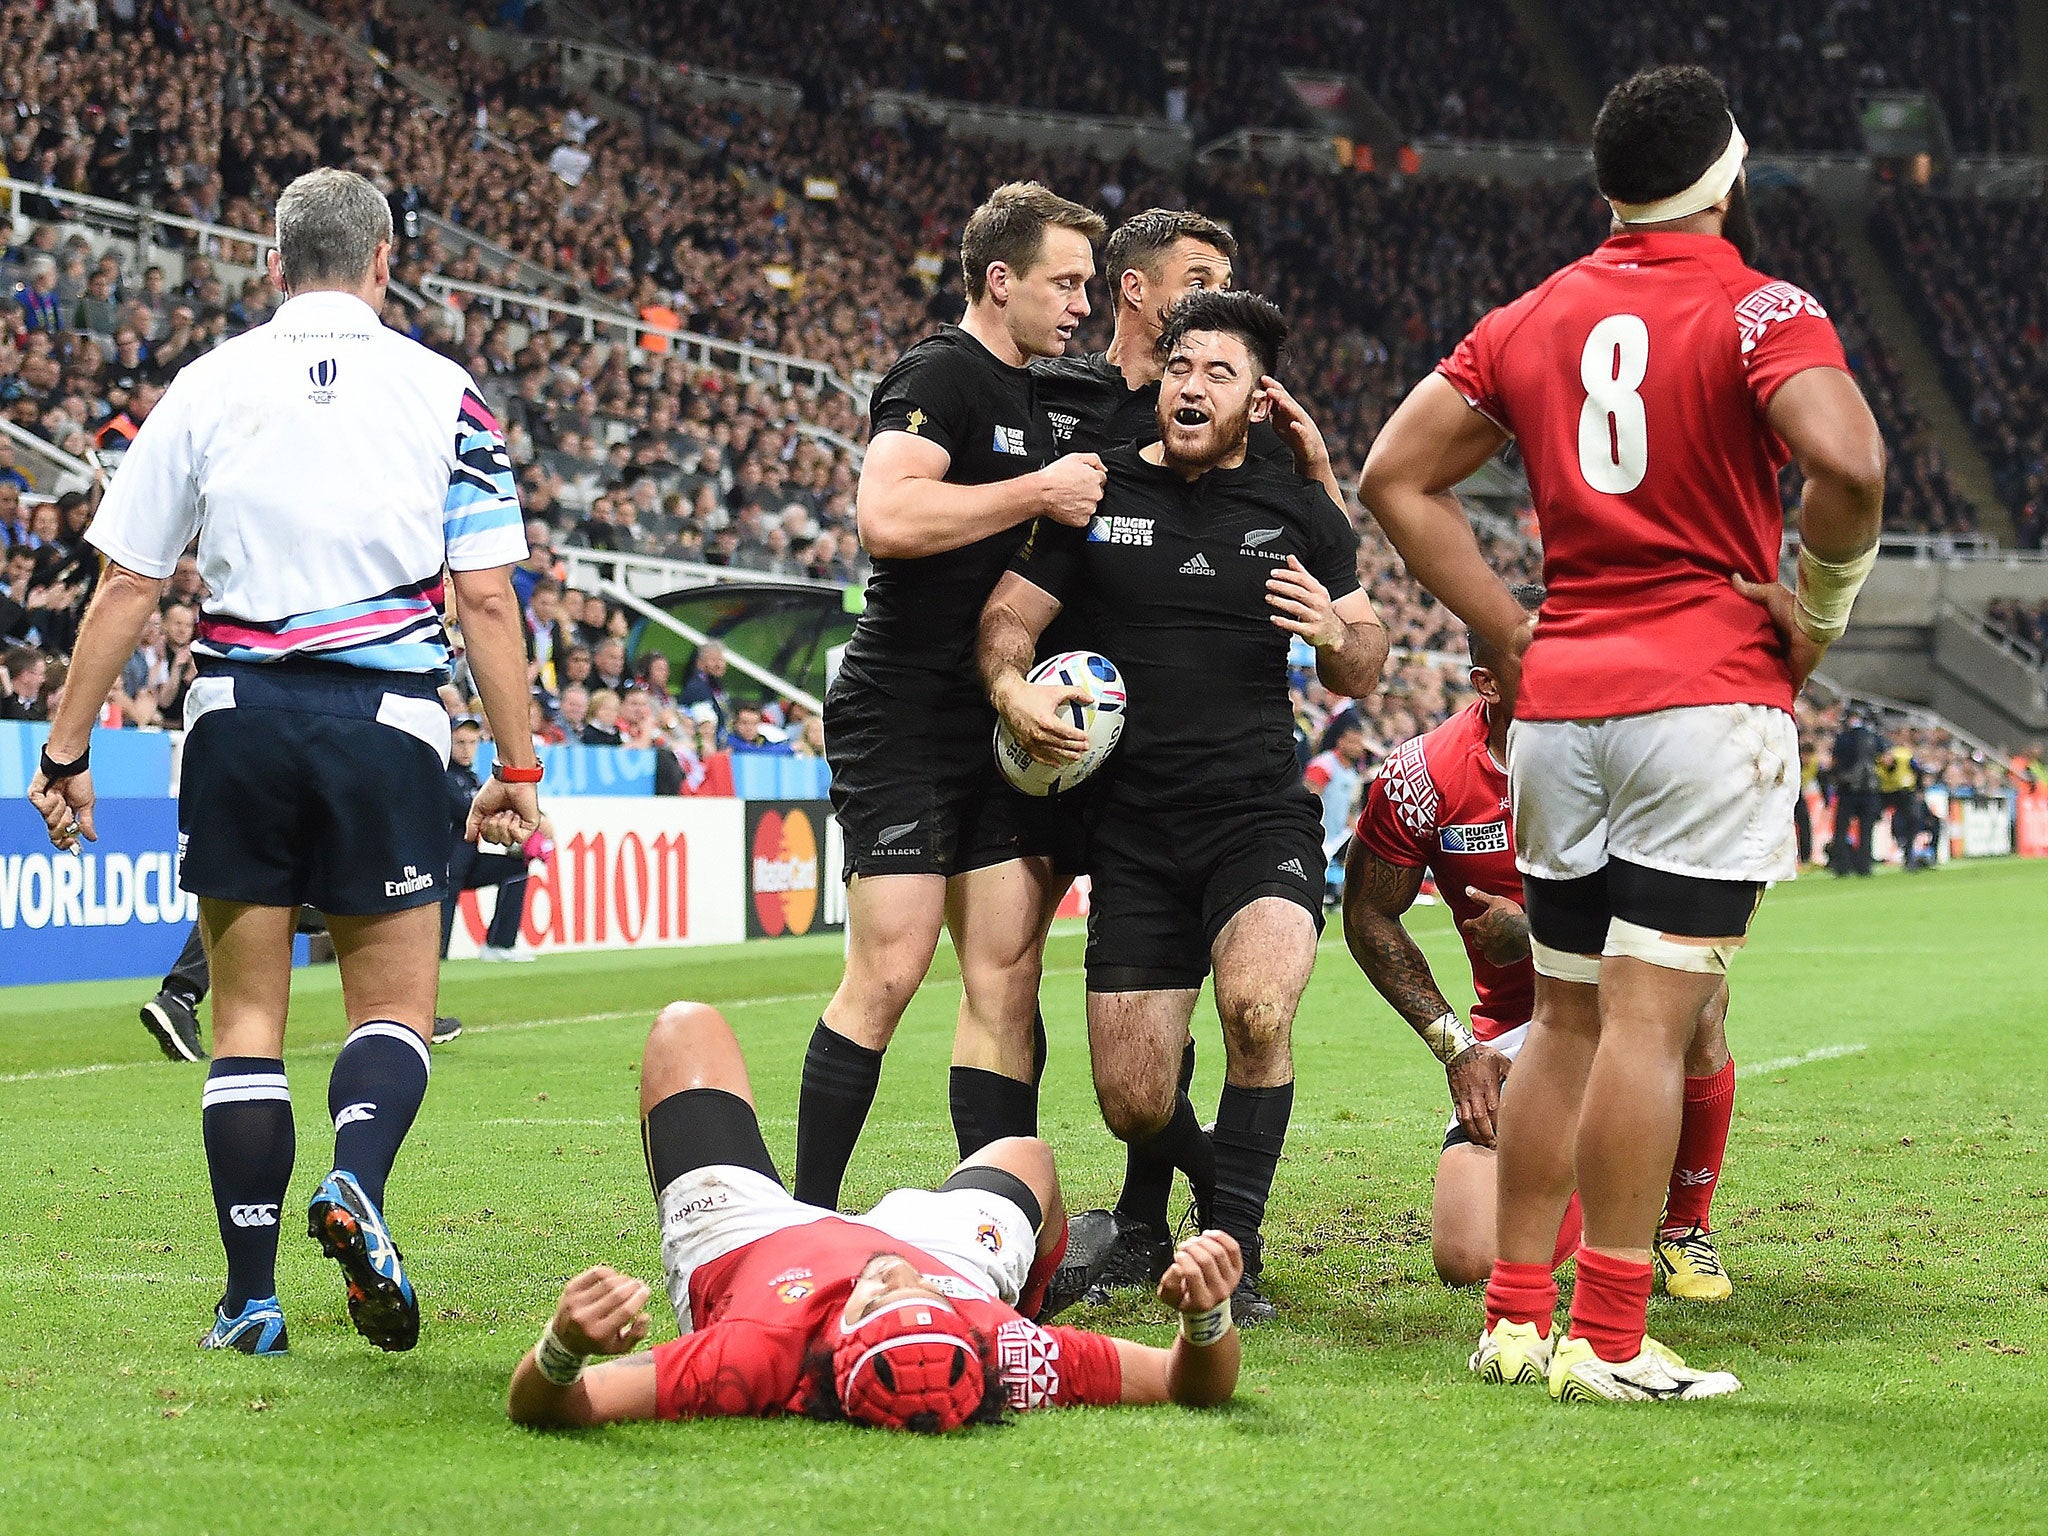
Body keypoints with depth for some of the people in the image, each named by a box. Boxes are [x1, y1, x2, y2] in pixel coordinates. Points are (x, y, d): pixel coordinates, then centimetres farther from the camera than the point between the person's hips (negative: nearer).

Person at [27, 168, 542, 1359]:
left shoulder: (211, 384, 5)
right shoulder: (444, 394, 3)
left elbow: (127, 585, 5)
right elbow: (487, 597, 0)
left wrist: (68, 749, 11)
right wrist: (517, 770, 6)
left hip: (241, 717, 1)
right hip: (386, 716, -1)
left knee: (247, 1017, 8)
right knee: (395, 1007, 8)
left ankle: (251, 1297, 3)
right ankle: (357, 1182, -23)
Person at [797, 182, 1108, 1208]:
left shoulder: (1026, 398, 20)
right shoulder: (939, 375, -10)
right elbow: (887, 517, -27)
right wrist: (1040, 492, -19)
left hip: (995, 727, 9)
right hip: (906, 714, -9)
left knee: (1005, 979, 3)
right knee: (889, 973, -12)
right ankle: (805, 1225, -7)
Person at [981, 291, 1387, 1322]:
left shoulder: (1299, 511, 8)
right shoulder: (1095, 497, 6)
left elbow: (1362, 675, 14)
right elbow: (1005, 618, 7)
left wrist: (1335, 631, -10)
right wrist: (1015, 691, -16)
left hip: (1262, 817, -1)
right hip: (1133, 833, 1)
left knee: (1256, 1006, -32)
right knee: (1134, 1107, 0)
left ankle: (1232, 1249, -15)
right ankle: (1204, 1173, 37)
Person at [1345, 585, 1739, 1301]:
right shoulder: (1422, 777, -13)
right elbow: (1370, 919, 0)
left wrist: (1537, 931, -24)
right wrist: (1456, 1047, -7)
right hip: (1515, 1026, 1)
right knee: (1471, 1262, -15)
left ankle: (1685, 1227, -11)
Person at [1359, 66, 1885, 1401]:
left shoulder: (1537, 319, 11)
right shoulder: (1759, 314, -7)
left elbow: (1399, 476, 13)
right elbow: (1847, 464, -24)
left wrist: (1514, 633, 11)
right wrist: (1818, 614, -7)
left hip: (1561, 695, 6)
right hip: (1707, 694, -6)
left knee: (1565, 1018, 14)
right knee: (1651, 1018, -7)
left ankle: (1516, 1316, 16)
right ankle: (1609, 1341, -8)